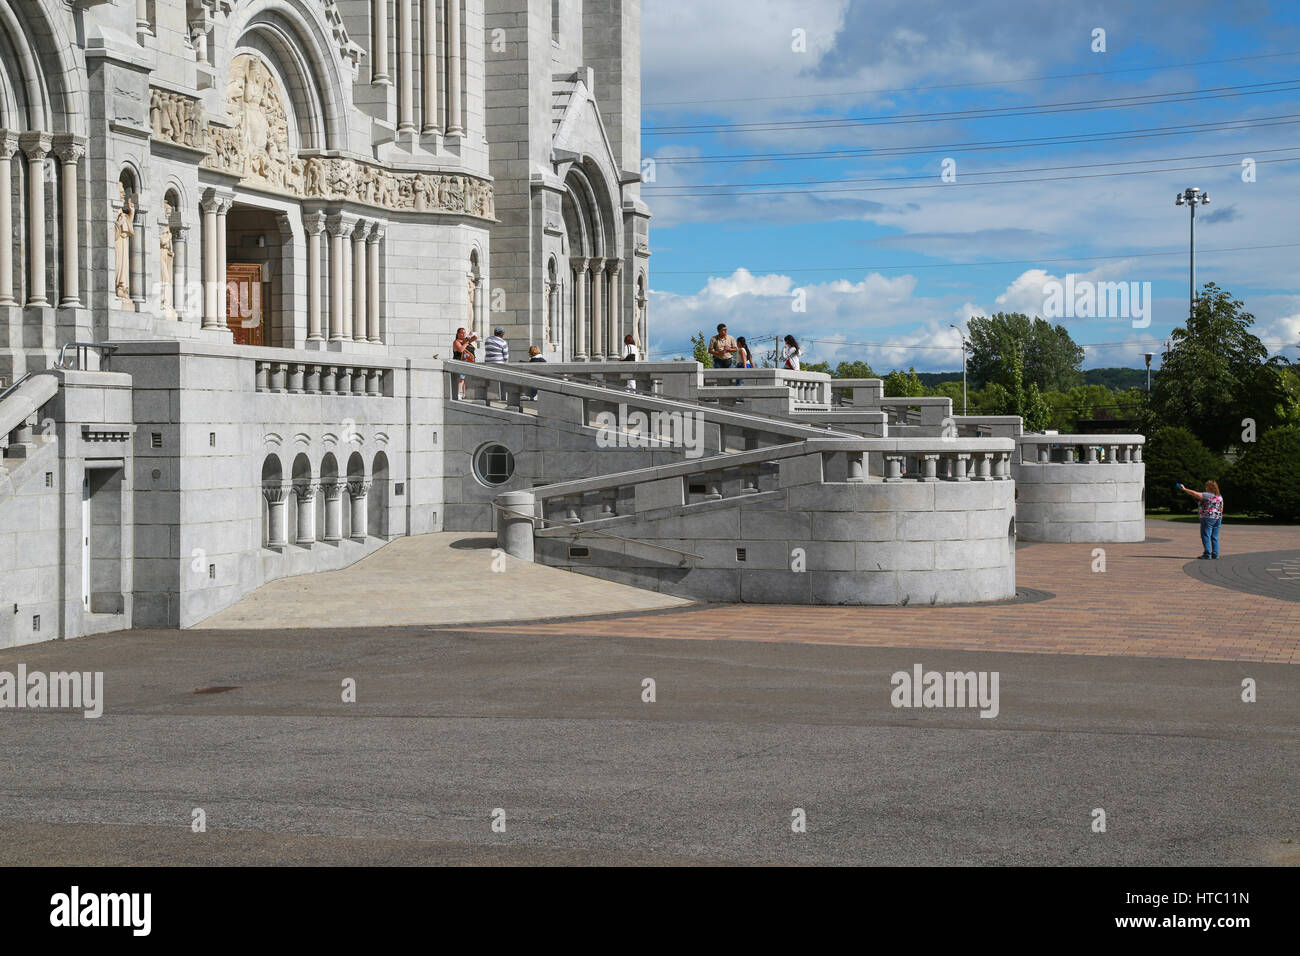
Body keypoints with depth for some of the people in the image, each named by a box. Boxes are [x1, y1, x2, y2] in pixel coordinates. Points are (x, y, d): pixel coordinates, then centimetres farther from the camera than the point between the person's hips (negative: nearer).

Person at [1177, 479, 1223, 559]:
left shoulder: (1207, 495, -12)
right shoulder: (1220, 496, 11)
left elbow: (1195, 494, -16)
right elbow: (1221, 508, 14)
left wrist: (1184, 489, -9)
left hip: (1208, 518, -8)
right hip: (1218, 518, 8)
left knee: (1206, 536, -4)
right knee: (1214, 537, 10)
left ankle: (1207, 554, -8)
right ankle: (1215, 555, 9)